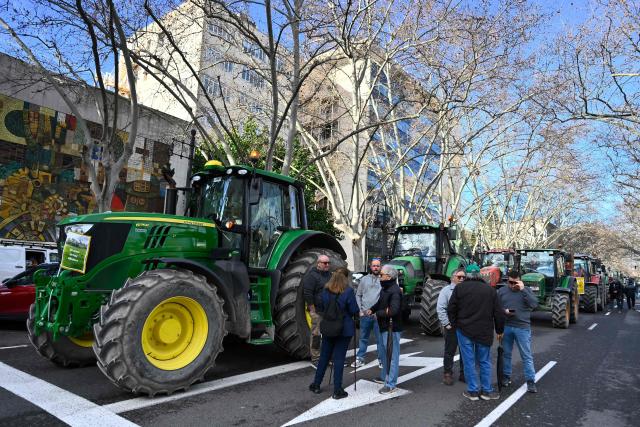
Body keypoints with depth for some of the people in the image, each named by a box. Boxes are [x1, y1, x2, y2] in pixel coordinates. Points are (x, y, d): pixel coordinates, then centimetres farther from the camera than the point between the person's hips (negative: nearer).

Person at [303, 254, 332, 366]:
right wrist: (312, 310, -16)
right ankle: (315, 359, 9)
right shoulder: (312, 275, -10)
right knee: (316, 334, -2)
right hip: (318, 311, -7)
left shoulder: (330, 275, 14)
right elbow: (308, 294, -15)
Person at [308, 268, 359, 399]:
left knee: (324, 356, 17)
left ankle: (316, 385, 28)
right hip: (344, 329, -4)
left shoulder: (325, 291, -3)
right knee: (339, 358, 5)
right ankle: (337, 390, 12)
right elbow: (354, 310, -13)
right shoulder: (348, 291, -16)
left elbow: (320, 307, 8)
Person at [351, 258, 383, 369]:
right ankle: (360, 358, 24)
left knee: (380, 339, 5)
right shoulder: (364, 279, 6)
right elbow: (358, 295, 9)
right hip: (365, 314, 3)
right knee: (363, 338, 14)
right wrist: (360, 310, 2)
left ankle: (381, 360, 17)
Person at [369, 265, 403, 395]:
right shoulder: (384, 288, 9)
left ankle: (391, 385, 8)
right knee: (383, 353, 23)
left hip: (392, 328, -10)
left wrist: (378, 313, -17)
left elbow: (393, 310, -30)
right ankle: (384, 377, 40)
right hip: (384, 327, 10)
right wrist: (371, 309, 1)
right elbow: (380, 302, 20)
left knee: (392, 355, -1)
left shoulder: (395, 290, -22)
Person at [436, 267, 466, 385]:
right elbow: (440, 308, -7)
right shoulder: (446, 290, -2)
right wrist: (446, 324, -11)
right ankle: (448, 374, 17)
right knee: (450, 352, 5)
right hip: (451, 327, -4)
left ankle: (463, 373, 25)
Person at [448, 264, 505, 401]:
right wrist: (499, 330, 15)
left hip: (464, 330, -1)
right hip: (484, 332, 2)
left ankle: (472, 391, 12)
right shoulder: (490, 290, 2)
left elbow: (451, 309, -5)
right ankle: (486, 391, 19)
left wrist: (455, 324, 10)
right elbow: (499, 313, 4)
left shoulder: (459, 288, -4)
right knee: (484, 361, 13)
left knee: (469, 361, 6)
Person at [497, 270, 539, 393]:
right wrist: (504, 311, -14)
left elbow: (534, 304, -13)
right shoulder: (502, 291, 4)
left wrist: (523, 290, -19)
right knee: (506, 354, 12)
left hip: (522, 328, -2)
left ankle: (530, 381, 11)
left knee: (527, 356, 2)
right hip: (506, 327, 2)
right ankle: (506, 376, 26)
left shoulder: (526, 290, 1)